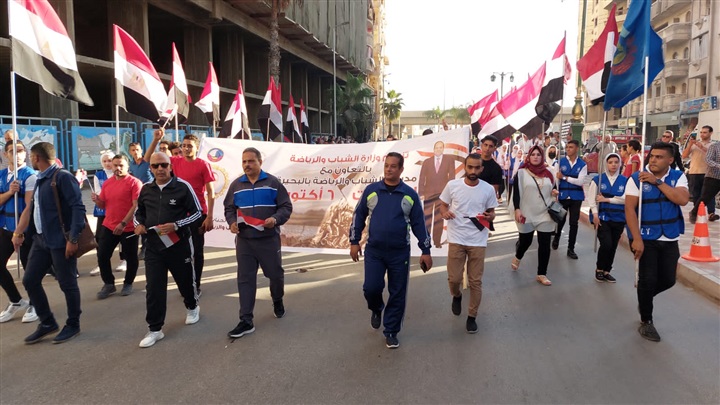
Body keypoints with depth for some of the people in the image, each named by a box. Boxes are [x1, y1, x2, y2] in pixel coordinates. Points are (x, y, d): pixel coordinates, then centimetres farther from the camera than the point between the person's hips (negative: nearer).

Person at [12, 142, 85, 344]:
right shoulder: (40, 180, 15)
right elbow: (32, 208, 23)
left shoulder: (63, 177, -14)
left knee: (67, 283, 2)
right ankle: (47, 323, 25)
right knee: (30, 281, 11)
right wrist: (19, 232, 20)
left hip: (61, 241, -9)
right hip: (40, 239, 9)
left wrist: (73, 239, -24)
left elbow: (78, 208, -20)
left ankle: (73, 325, 18)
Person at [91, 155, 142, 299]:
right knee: (102, 256, 5)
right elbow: (103, 205, 14)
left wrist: (123, 223, -23)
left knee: (130, 258, 7)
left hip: (129, 228, -5)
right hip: (109, 226, 5)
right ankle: (108, 284, 21)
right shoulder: (107, 183, 8)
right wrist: (97, 200, -9)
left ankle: (128, 284, 26)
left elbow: (136, 206, -17)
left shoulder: (134, 182, -11)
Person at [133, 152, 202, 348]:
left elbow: (197, 212, -8)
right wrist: (139, 224, -2)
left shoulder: (182, 186, -10)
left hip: (179, 244, -3)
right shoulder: (146, 189, 4)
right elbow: (139, 212, 20)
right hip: (153, 246, 3)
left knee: (185, 280, 16)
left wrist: (176, 225, -20)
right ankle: (155, 329, 9)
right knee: (154, 288, -1)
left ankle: (192, 307, 45)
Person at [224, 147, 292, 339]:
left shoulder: (273, 182, -3)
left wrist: (276, 219, -21)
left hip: (269, 239, -2)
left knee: (275, 274, 10)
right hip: (244, 240, 2)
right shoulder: (236, 185, 7)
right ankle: (246, 322, 7)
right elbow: (229, 208, 16)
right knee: (245, 279, 2)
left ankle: (277, 302, 41)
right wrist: (232, 222, -5)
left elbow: (286, 207, -2)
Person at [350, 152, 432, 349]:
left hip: (400, 253, 0)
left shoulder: (410, 194, 0)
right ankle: (376, 309, 30)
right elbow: (358, 216, 7)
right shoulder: (371, 190, 1)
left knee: (397, 294, 5)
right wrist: (354, 242, 5)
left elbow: (419, 223, 4)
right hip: (373, 251, 0)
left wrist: (425, 251, 3)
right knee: (371, 288, -5)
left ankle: (391, 332, 22)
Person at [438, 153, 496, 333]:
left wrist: (489, 216, -15)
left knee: (475, 281, 5)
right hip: (456, 240, 0)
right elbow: (442, 205, 7)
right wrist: (445, 213, -16)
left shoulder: (489, 189, -2)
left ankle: (472, 316, 22)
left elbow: (492, 213, 9)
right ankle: (456, 296, 38)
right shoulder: (452, 185, -5)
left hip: (478, 241, 1)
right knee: (454, 279, 2)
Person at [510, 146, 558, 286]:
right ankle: (517, 257, 45)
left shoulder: (548, 173, 7)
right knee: (525, 241, 11)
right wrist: (517, 209, -14)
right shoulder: (522, 173, -3)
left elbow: (553, 189, 20)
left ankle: (542, 274, 13)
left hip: (545, 215, 3)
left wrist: (554, 192, -3)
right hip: (527, 214, -3)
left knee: (545, 245, 1)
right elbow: (516, 192, -6)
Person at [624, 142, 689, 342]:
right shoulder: (637, 179, -10)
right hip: (645, 238, -3)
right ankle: (646, 321, 17)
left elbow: (682, 199, -18)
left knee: (668, 280, 10)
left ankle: (644, 298, 41)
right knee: (648, 279, -1)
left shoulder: (678, 177, 0)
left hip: (670, 239, 4)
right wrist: (636, 239, -21)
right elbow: (629, 209, -15)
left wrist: (657, 182, -23)